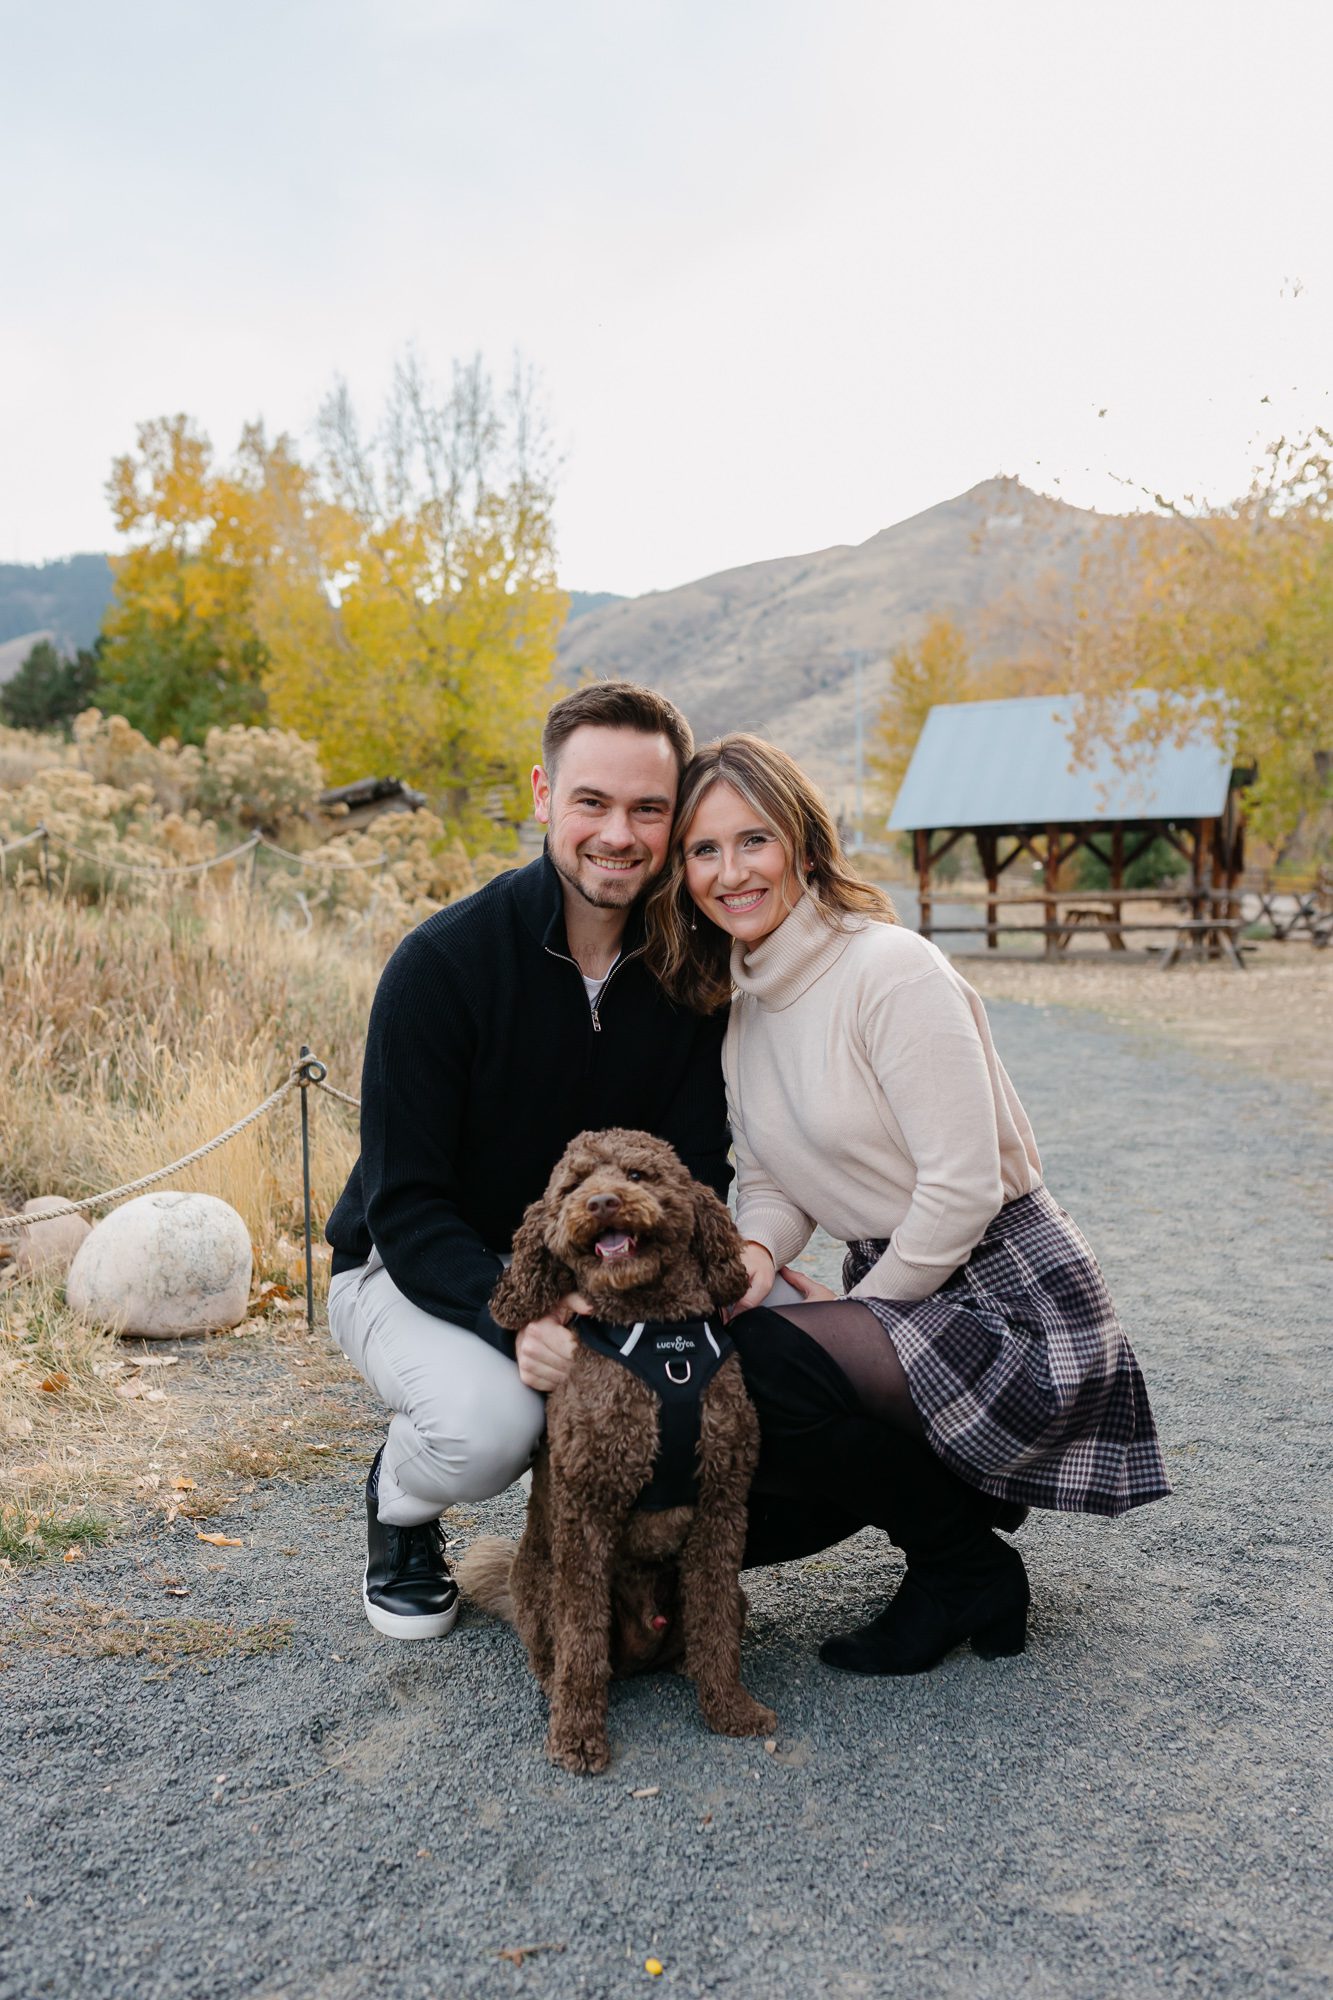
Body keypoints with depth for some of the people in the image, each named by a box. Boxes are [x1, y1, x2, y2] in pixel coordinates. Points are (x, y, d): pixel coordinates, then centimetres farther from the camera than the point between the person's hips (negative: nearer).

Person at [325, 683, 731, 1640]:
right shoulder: (444, 962, -22)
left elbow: (695, 1175, -8)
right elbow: (405, 1206, -21)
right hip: (416, 1271, -3)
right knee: (491, 1419, -33)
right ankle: (398, 1506, 5)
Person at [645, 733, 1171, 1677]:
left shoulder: (891, 969, -19)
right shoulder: (740, 1002, 6)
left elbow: (963, 1187, -22)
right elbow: (770, 1181, 9)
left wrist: (859, 1308, -12)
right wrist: (755, 1250, -13)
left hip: (1011, 1306, -8)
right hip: (896, 1296, 8)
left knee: (747, 1363, -28)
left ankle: (969, 1571, -3)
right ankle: (955, 1492, 17)